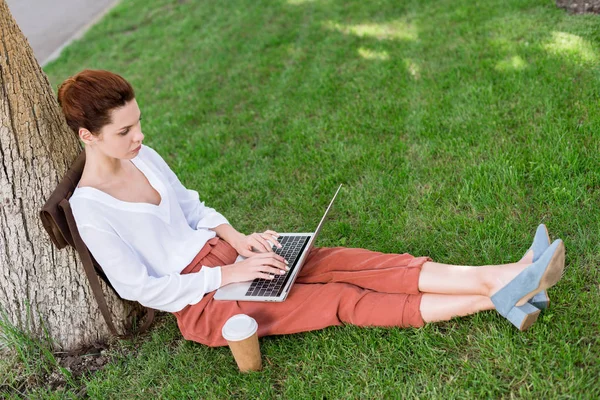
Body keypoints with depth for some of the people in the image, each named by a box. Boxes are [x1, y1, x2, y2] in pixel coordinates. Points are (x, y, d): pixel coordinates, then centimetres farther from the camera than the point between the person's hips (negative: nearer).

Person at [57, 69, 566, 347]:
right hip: (198, 303, -6)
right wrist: (227, 274, -20)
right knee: (343, 300, -15)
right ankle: (496, 300, -16)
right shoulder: (89, 209, -18)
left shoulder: (143, 156, 3)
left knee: (349, 264, -12)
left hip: (220, 253, 7)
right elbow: (140, 289, -16)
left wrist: (237, 239, -3)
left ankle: (498, 278, -16)